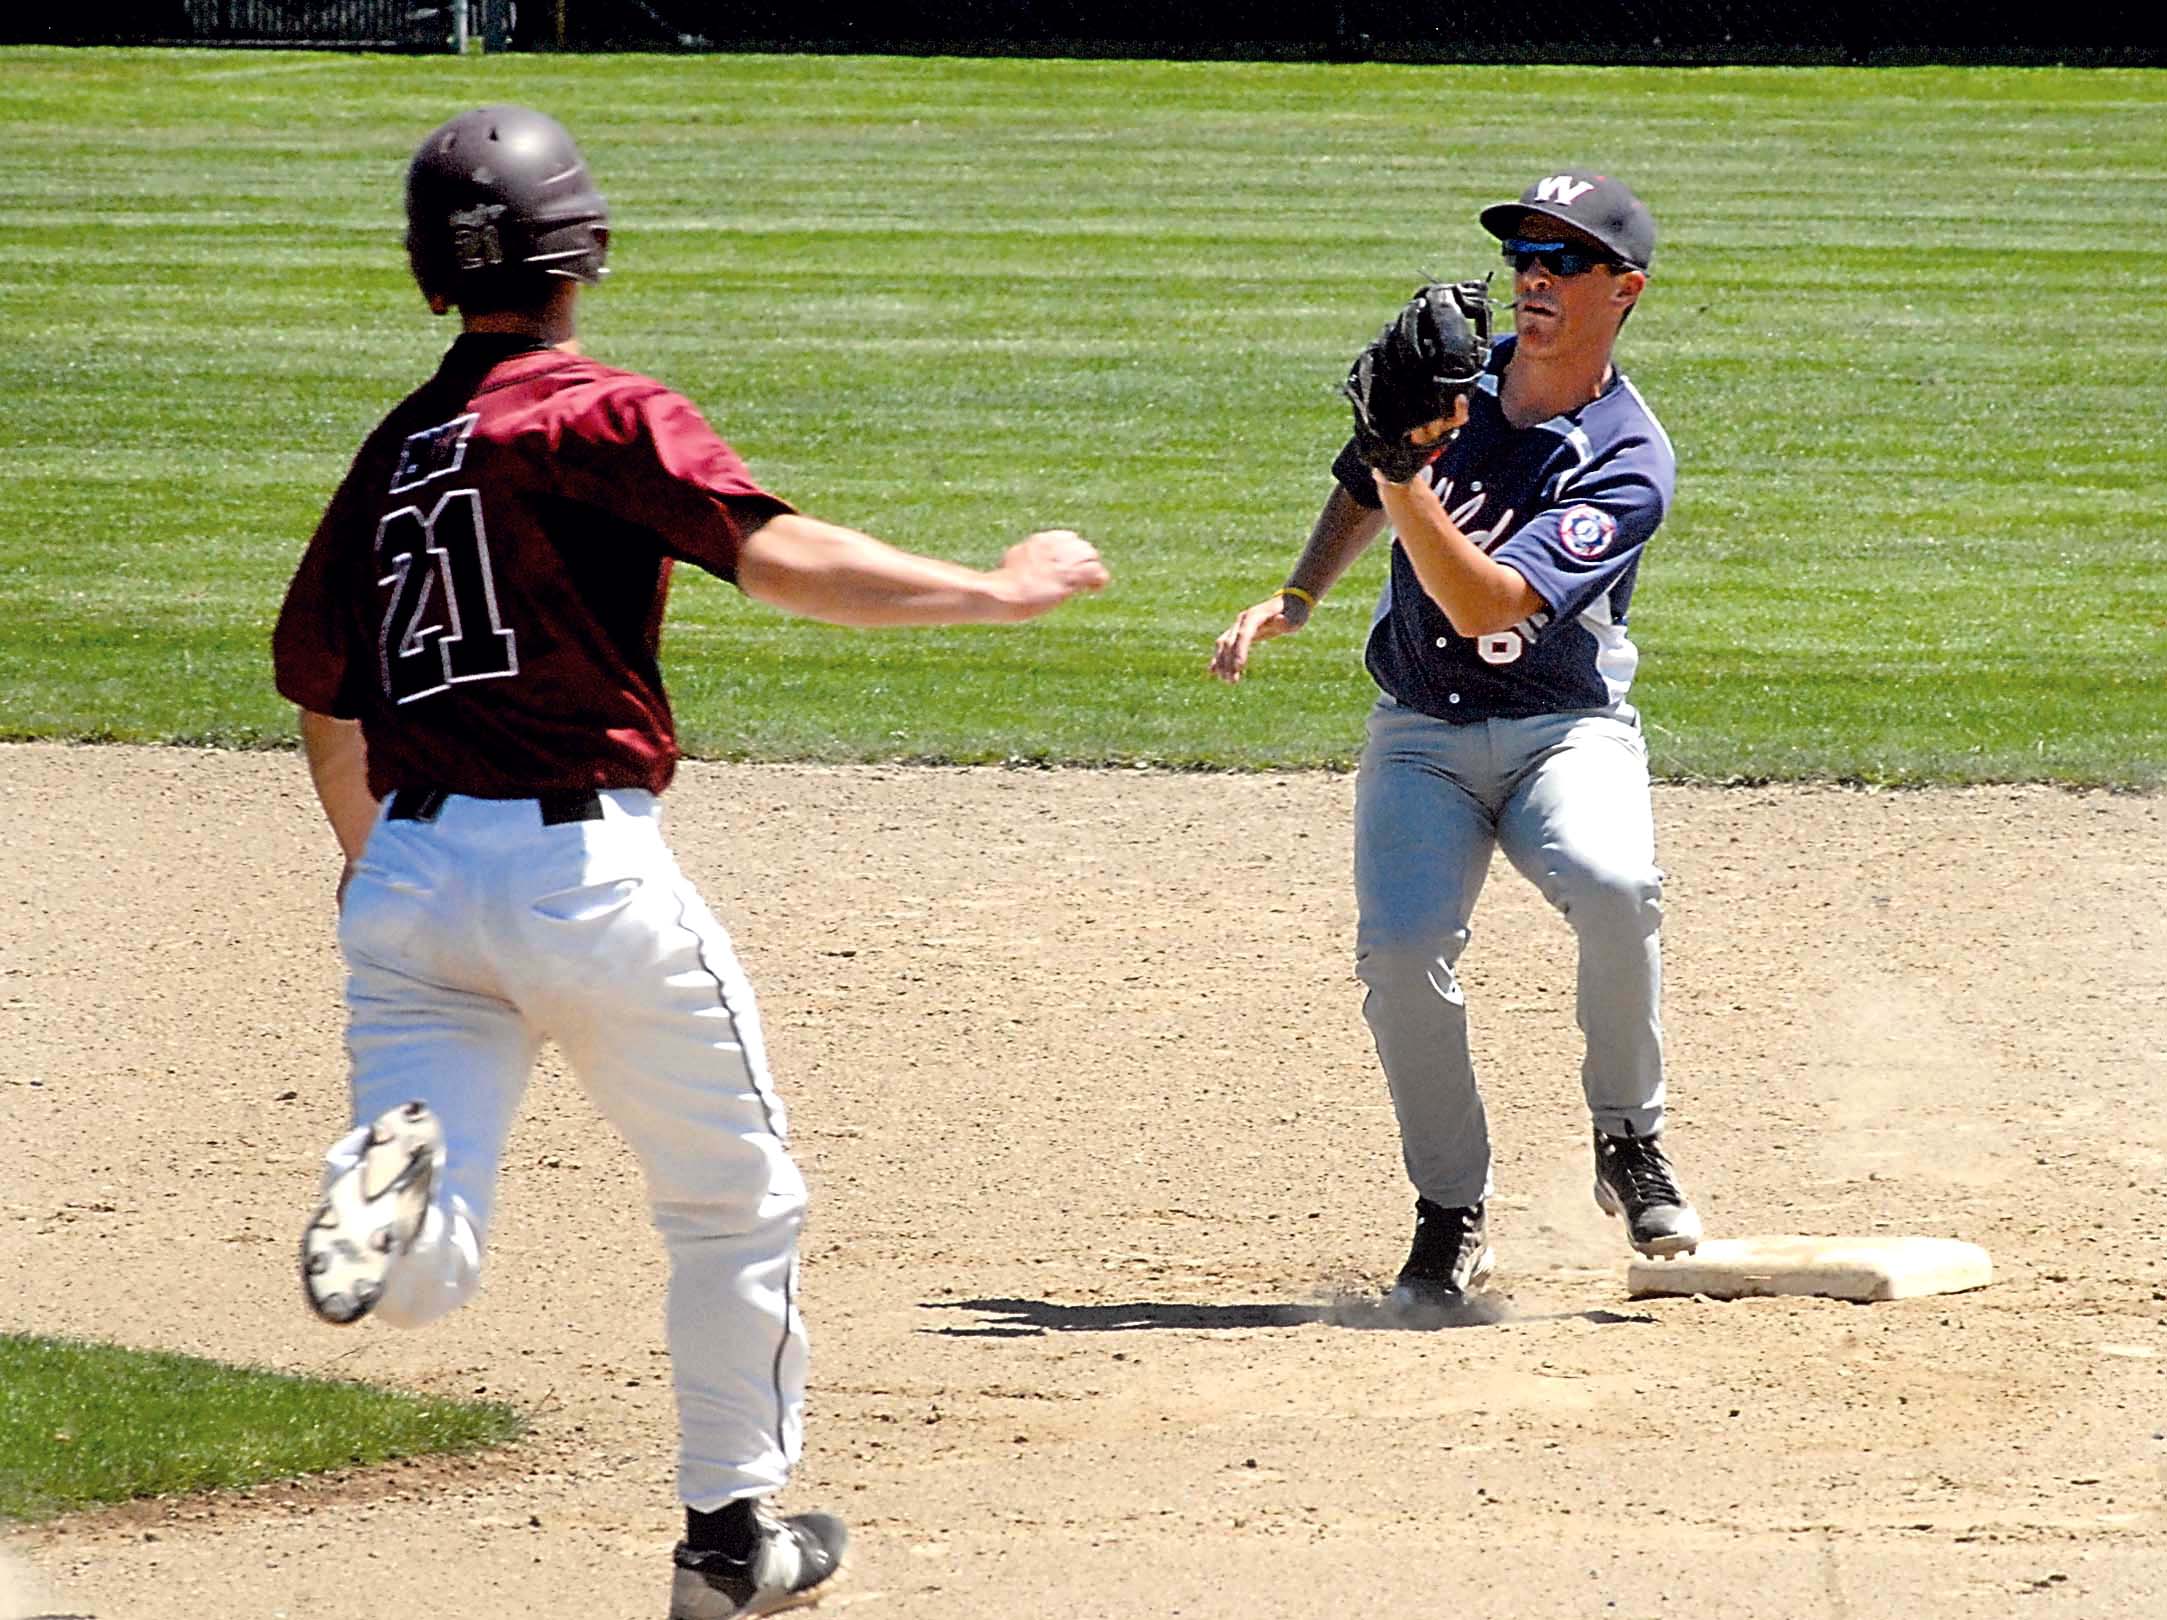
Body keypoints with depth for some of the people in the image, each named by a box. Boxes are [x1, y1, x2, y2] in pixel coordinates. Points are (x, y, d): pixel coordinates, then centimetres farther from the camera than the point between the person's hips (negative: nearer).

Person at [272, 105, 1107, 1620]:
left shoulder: (392, 451, 12)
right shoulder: (605, 416, -7)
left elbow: (322, 693, 19)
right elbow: (776, 554, -19)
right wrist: (996, 591, -12)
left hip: (411, 874, 5)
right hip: (584, 866, -5)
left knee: (422, 1281, -1)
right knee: (738, 1209, 17)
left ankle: (399, 1167, -33)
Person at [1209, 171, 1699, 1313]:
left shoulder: (1628, 463, -15)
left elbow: (1486, 603, -27)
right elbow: (1360, 497, 23)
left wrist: (1406, 480, -35)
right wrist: (1294, 601, 9)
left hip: (1564, 730, -3)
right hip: (1419, 735, 3)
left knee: (1614, 886, -34)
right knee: (1401, 950, -22)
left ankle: (1628, 1141, -11)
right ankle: (1451, 1216, -3)